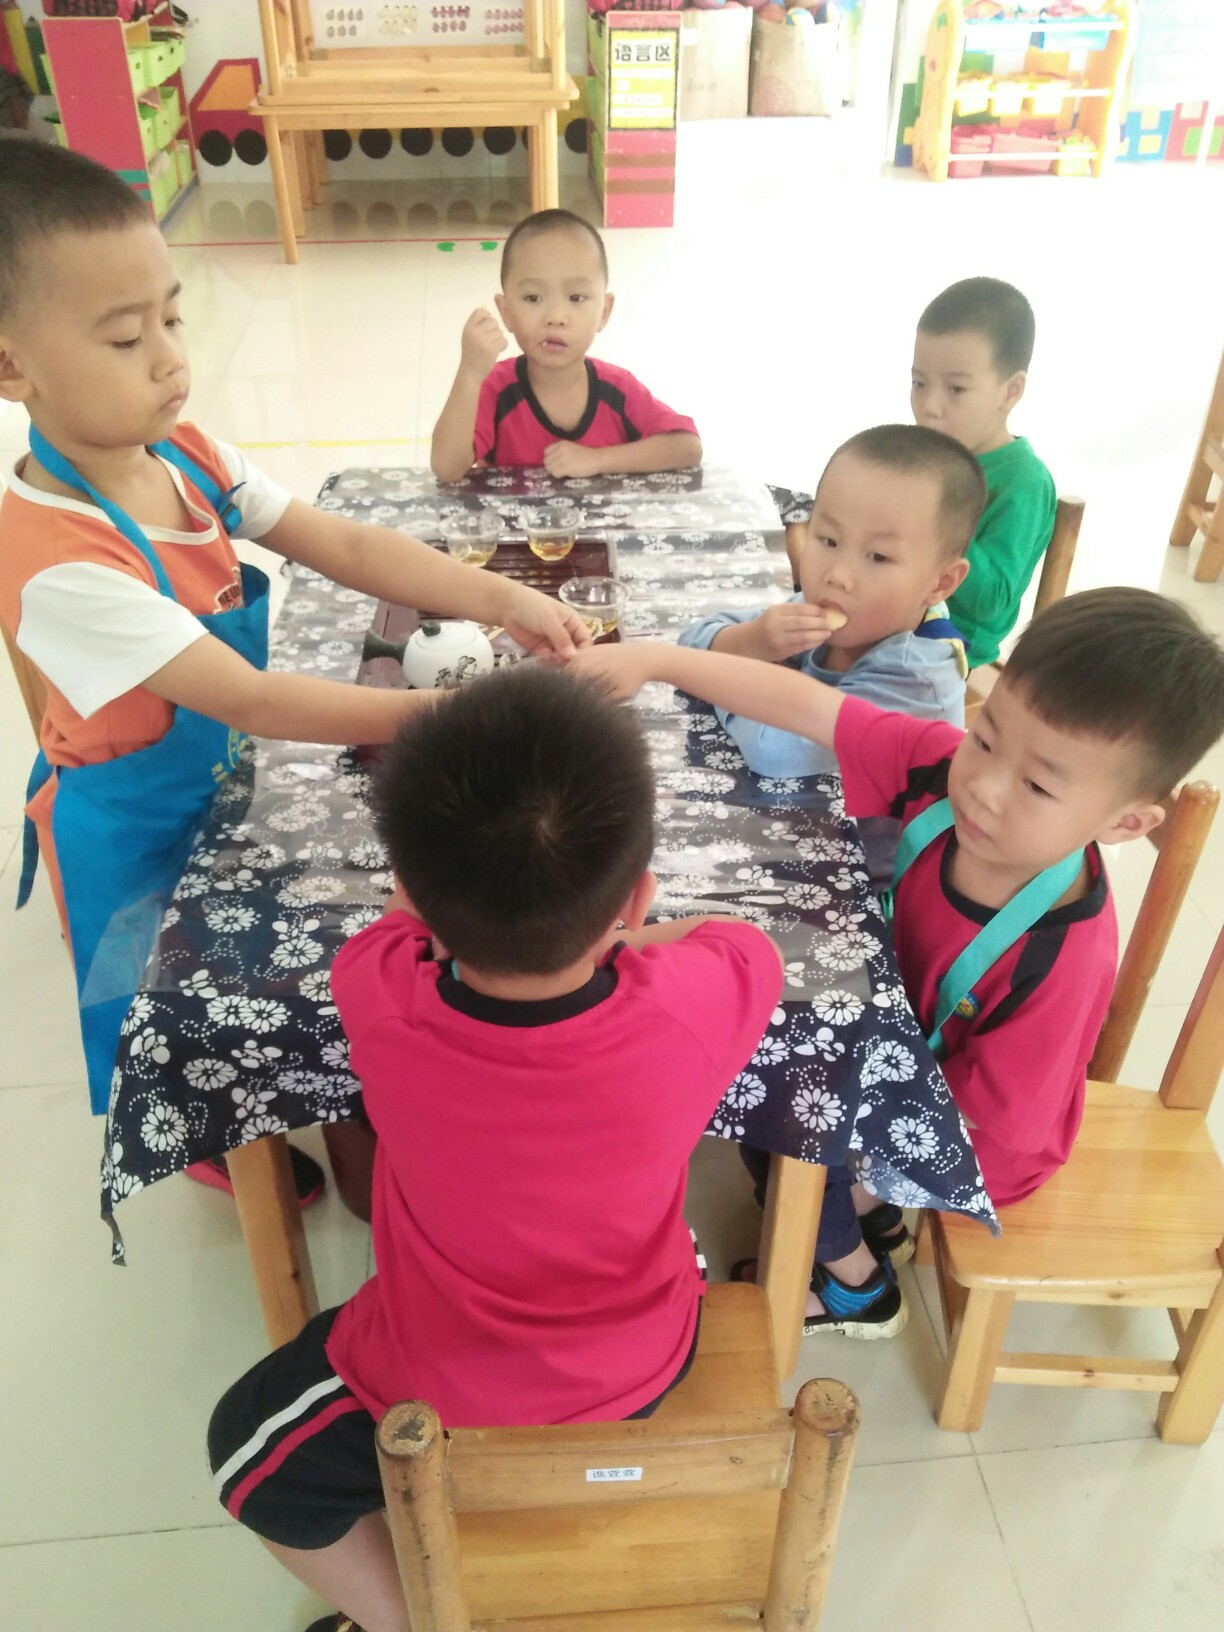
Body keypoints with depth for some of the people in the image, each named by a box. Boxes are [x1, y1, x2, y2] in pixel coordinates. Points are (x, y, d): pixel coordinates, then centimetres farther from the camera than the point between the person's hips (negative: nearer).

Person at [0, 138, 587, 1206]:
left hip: (221, 775, 7)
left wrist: (501, 600, -26)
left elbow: (347, 548, -13)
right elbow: (251, 699, -36)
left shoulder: (188, 458, -12)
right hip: (133, 827, -6)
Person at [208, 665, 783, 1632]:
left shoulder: (379, 992, -33)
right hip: (644, 1368, 2)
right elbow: (750, 939, -6)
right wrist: (606, 934, -3)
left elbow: (427, 904, -7)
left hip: (436, 1395, -1)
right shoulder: (689, 1008, -32)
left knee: (251, 1456, 25)